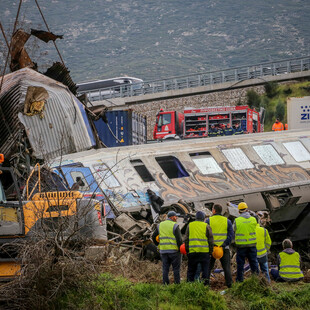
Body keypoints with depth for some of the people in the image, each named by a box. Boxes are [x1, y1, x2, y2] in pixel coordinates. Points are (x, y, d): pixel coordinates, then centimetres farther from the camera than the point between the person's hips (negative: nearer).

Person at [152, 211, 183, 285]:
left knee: (165, 268, 7)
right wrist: (180, 248, 1)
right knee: (176, 268, 2)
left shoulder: (160, 225, 10)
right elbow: (179, 239, -11)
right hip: (174, 250, -4)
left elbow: (153, 236, 13)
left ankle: (165, 284, 4)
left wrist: (158, 245, 21)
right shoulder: (175, 226, -7)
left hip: (163, 250, 4)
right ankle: (177, 284, 0)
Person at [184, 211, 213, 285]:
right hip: (204, 251, -2)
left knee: (191, 269, 10)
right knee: (205, 269, 4)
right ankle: (205, 280, -1)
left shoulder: (190, 225, 8)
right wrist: (210, 251, 7)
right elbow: (210, 240, 1)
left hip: (192, 251, 2)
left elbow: (186, 239, 8)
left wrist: (187, 250, 13)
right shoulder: (206, 226, 1)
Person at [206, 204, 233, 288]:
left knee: (208, 267, 7)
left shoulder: (208, 220, -2)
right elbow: (231, 235, -3)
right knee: (226, 267, 6)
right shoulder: (227, 221, 3)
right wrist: (225, 244, -6)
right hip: (224, 248, 1)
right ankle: (229, 284, 3)